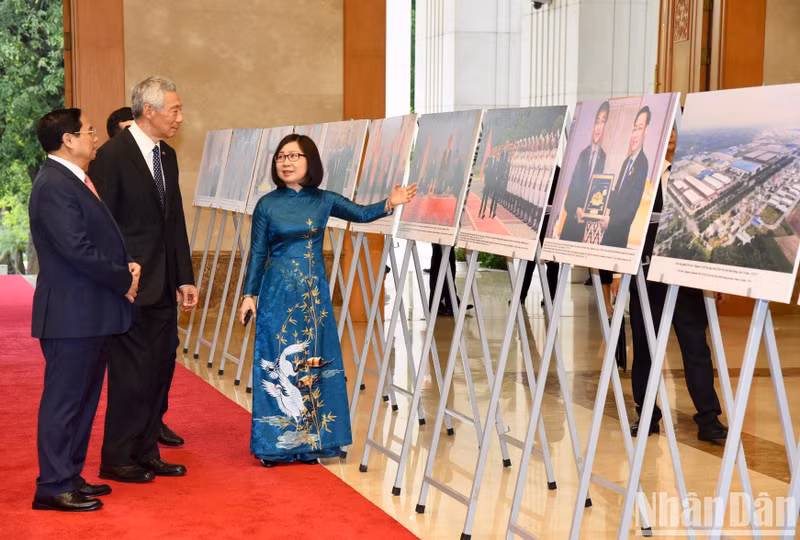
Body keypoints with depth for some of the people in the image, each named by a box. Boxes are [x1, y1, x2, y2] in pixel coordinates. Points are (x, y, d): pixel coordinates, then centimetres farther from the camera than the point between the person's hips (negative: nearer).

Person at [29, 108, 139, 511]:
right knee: (64, 399, -2)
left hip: (90, 311, 10)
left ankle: (69, 476, 26)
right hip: (71, 314, -10)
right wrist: (124, 280, -11)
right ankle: (53, 487, 6)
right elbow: (77, 249, -23)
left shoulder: (76, 180, 15)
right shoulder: (54, 185, -17)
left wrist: (127, 265, 1)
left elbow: (100, 238, 20)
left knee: (84, 398, 16)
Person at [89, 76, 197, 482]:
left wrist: (184, 278, 12)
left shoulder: (167, 156, 13)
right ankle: (116, 460, 13)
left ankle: (146, 453, 24)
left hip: (163, 289, 8)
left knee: (160, 371, 12)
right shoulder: (112, 155, -12)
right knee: (132, 373, -1)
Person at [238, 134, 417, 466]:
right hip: (277, 293, -2)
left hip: (314, 293, 2)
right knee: (277, 365, -1)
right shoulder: (267, 205, -2)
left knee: (314, 364, 5)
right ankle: (275, 444, 10)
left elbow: (360, 213, 11)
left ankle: (309, 442, 16)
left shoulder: (324, 201, 3)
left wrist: (389, 204, -6)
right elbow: (257, 254, 2)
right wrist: (249, 295, -1)